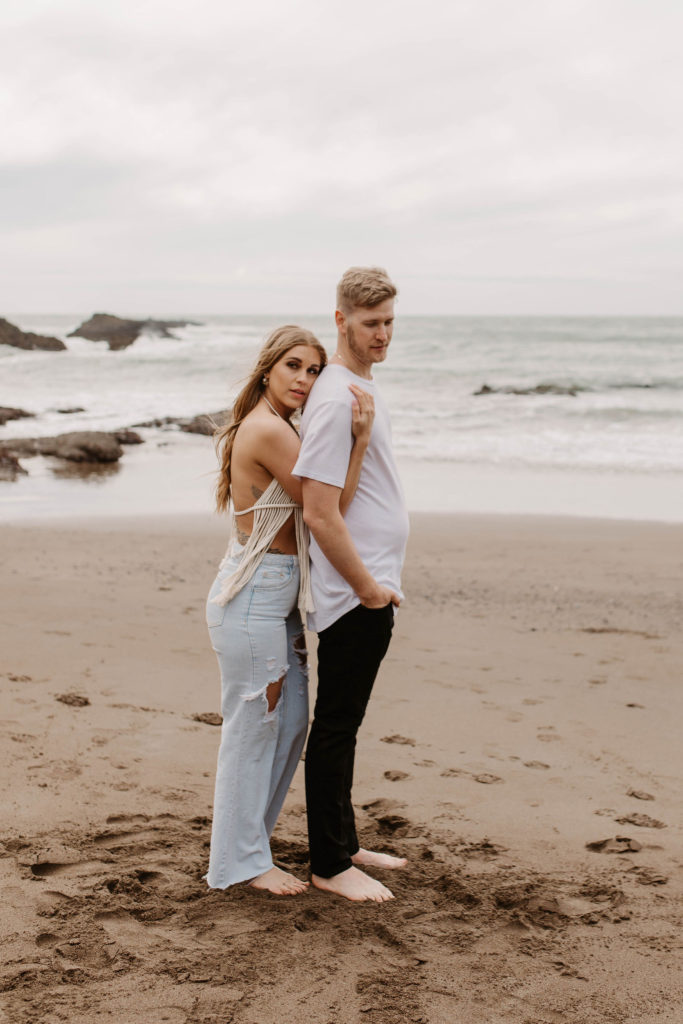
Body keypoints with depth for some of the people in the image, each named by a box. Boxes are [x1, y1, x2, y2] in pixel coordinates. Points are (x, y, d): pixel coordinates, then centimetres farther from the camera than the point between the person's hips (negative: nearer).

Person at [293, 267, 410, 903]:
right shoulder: (335, 398, -17)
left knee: (343, 726, 17)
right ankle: (329, 864, 10)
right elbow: (319, 514, -22)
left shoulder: (364, 388, 15)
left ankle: (345, 844, 29)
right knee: (336, 729, 0)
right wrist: (368, 588, -15)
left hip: (373, 590, 10)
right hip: (353, 594, -10)